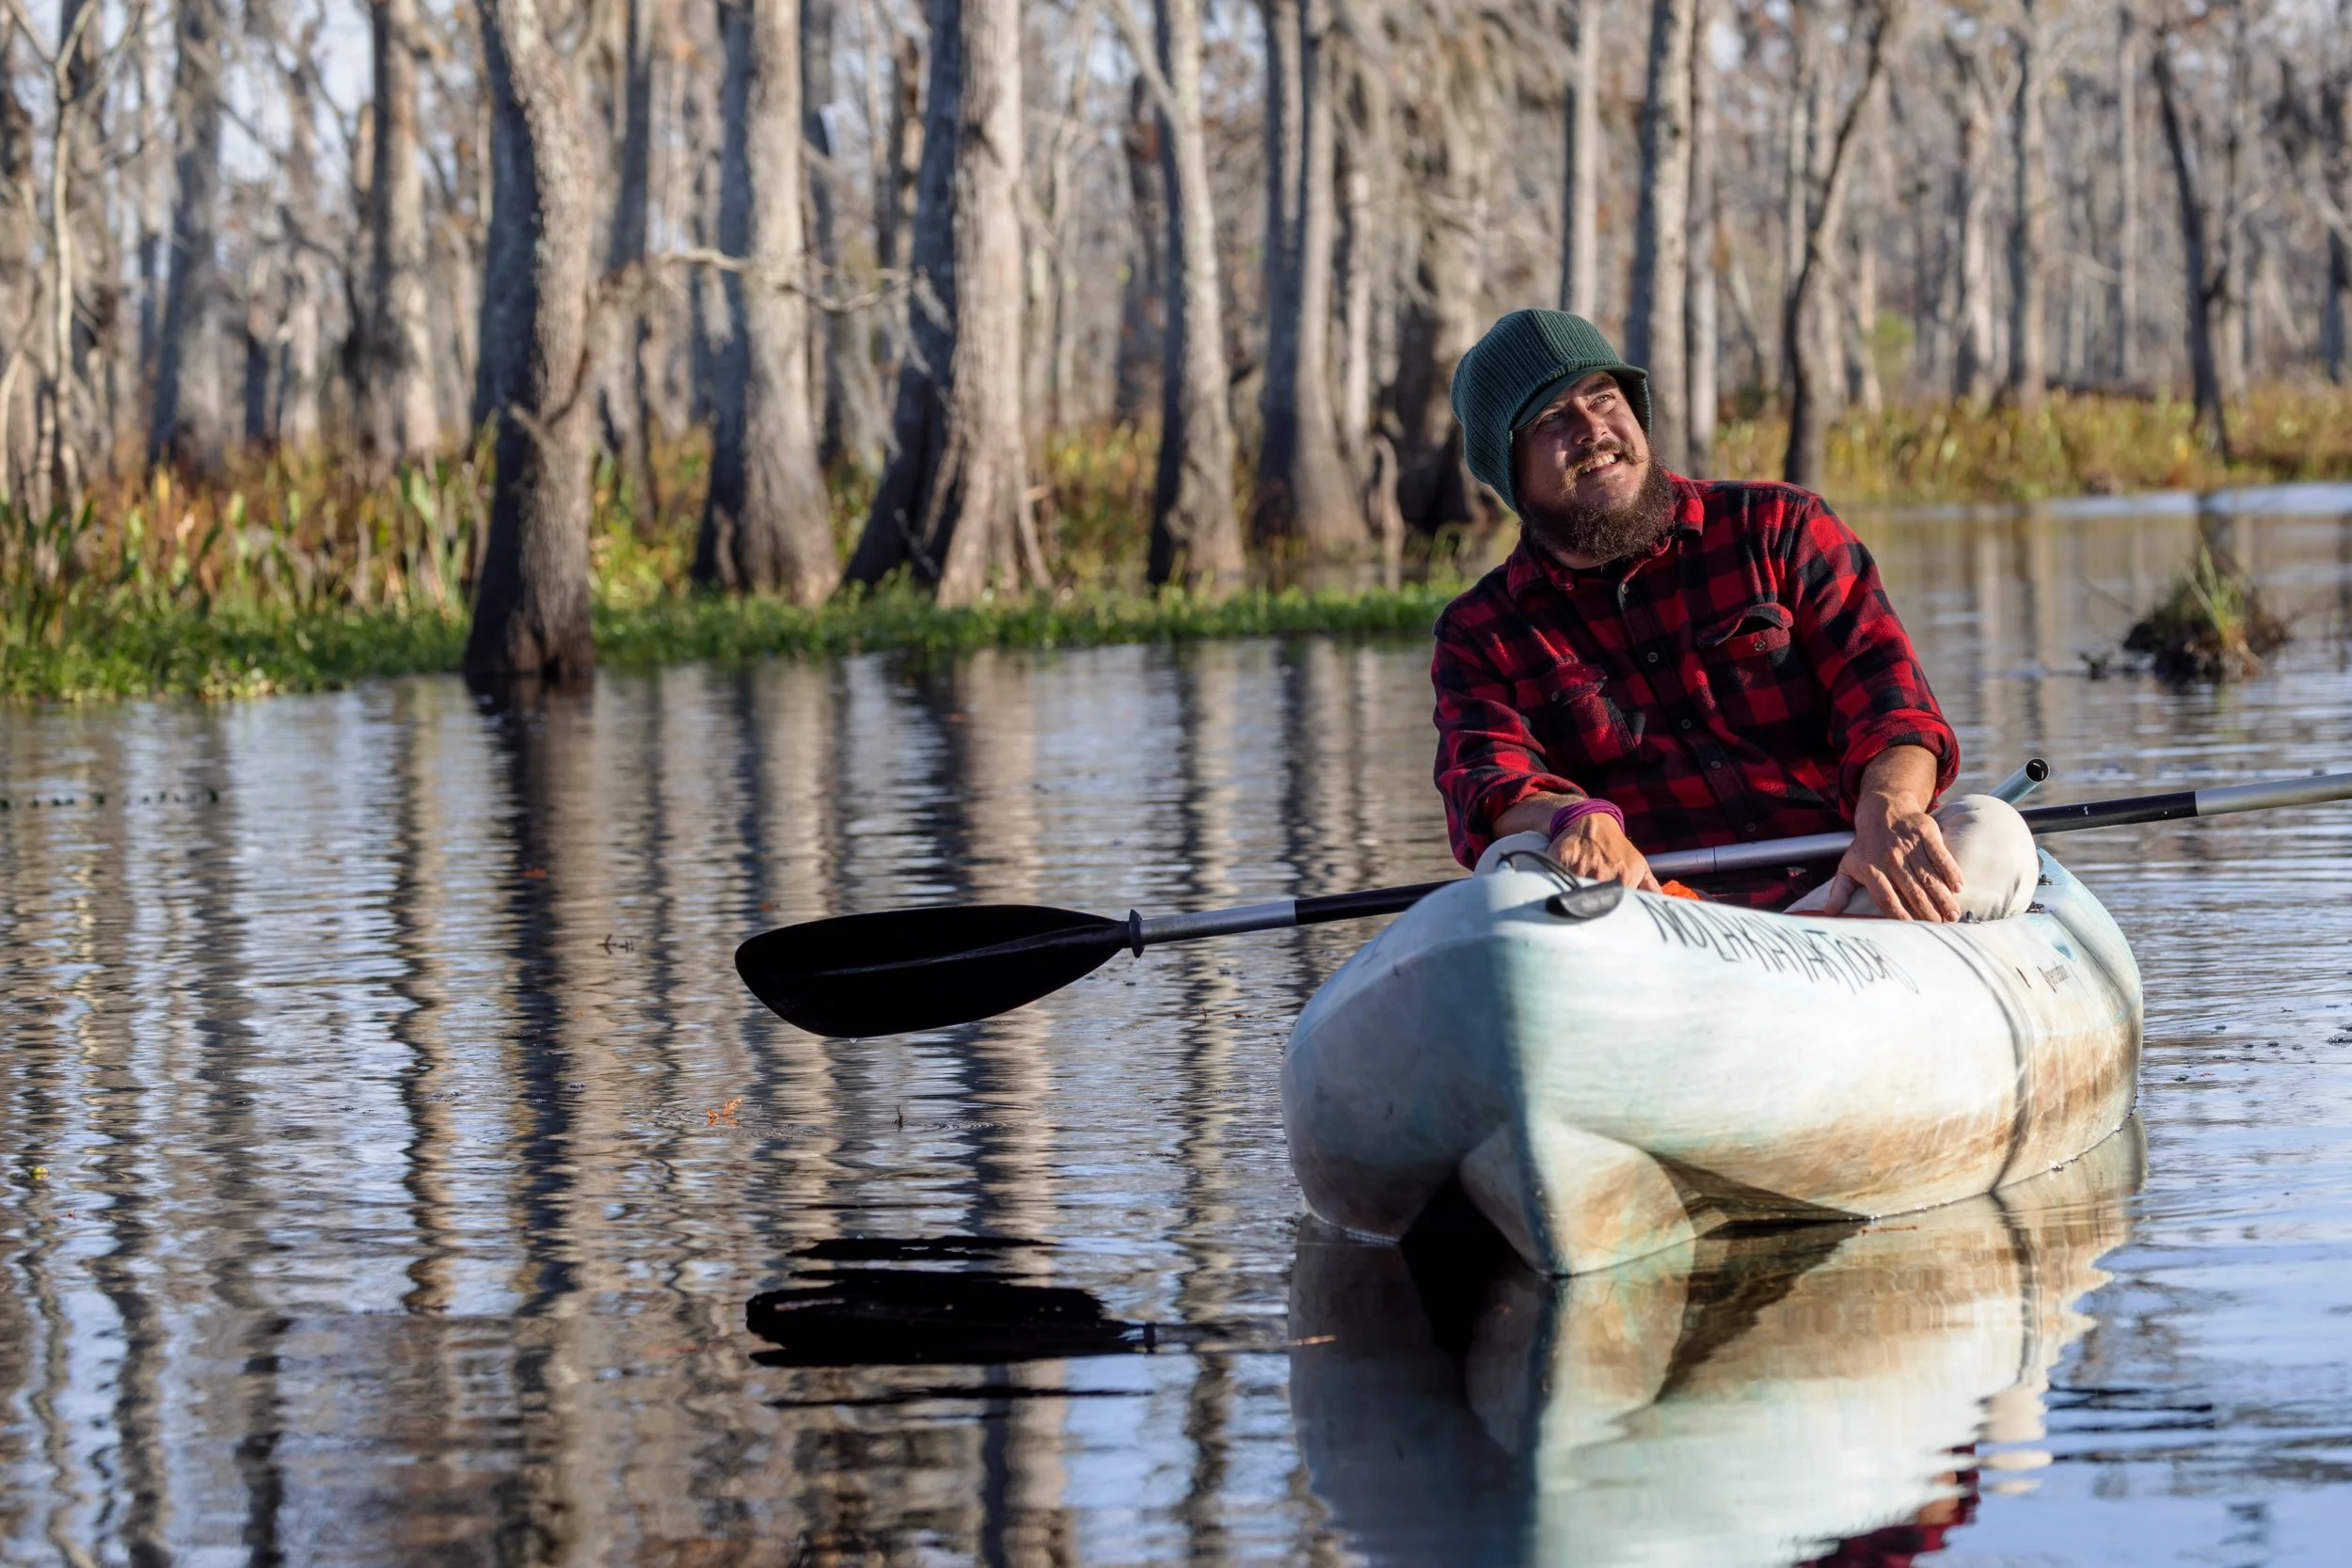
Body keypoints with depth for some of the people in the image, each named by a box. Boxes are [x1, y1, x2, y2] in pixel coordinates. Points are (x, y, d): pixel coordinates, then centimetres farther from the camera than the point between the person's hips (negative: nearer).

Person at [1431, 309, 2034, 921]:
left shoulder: (1779, 528, 15)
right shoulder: (1478, 635, 15)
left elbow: (1886, 698, 3)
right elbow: (1488, 788, -5)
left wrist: (1888, 812, -22)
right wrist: (1578, 820, -31)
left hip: (1838, 891, 2)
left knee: (1994, 835, -28)